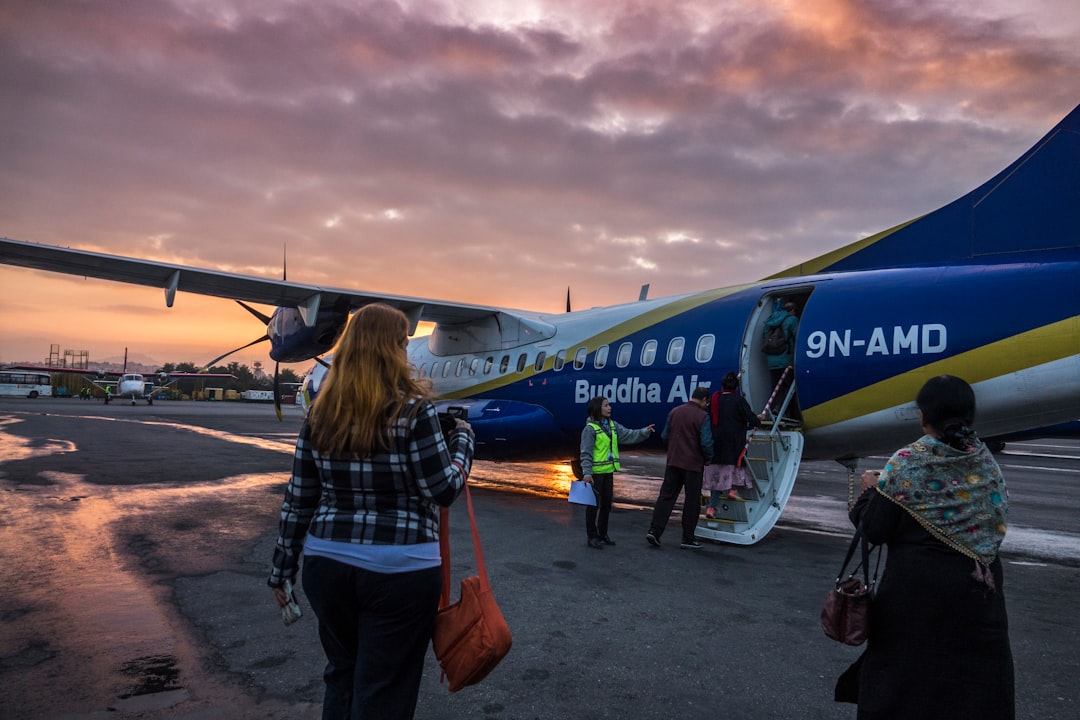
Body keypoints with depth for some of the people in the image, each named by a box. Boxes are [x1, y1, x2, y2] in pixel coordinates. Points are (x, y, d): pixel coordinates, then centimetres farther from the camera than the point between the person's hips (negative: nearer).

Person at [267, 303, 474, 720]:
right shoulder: (412, 410, -13)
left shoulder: (321, 415, 2)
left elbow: (298, 502, 5)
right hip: (400, 572, -5)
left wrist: (281, 570, 15)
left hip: (328, 565, 5)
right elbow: (443, 491, -10)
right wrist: (462, 439, 6)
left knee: (342, 672, 25)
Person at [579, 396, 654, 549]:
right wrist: (587, 472, -20)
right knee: (593, 504, 1)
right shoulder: (590, 428, -12)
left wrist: (645, 432, -3)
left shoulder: (613, 425, 10)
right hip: (595, 473, -7)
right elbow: (586, 453, -15)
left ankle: (603, 534, 28)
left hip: (608, 471, 7)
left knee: (607, 503, 15)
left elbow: (629, 436, 10)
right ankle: (591, 537, 12)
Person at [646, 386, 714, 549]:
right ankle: (688, 539, 13)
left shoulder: (674, 412, 3)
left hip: (673, 462, 4)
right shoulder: (702, 416, -12)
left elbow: (665, 436, 8)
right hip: (693, 464, -4)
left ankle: (654, 531, 1)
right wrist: (709, 456, 3)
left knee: (666, 496, 9)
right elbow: (706, 443, -16)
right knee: (692, 501, 7)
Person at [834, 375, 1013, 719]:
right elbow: (998, 521, 5)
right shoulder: (987, 463, -1)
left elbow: (874, 531, -14)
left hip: (916, 586, -4)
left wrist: (869, 490, 2)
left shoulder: (906, 463, -15)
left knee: (906, 671, 12)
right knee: (974, 677, 18)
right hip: (977, 587, 4)